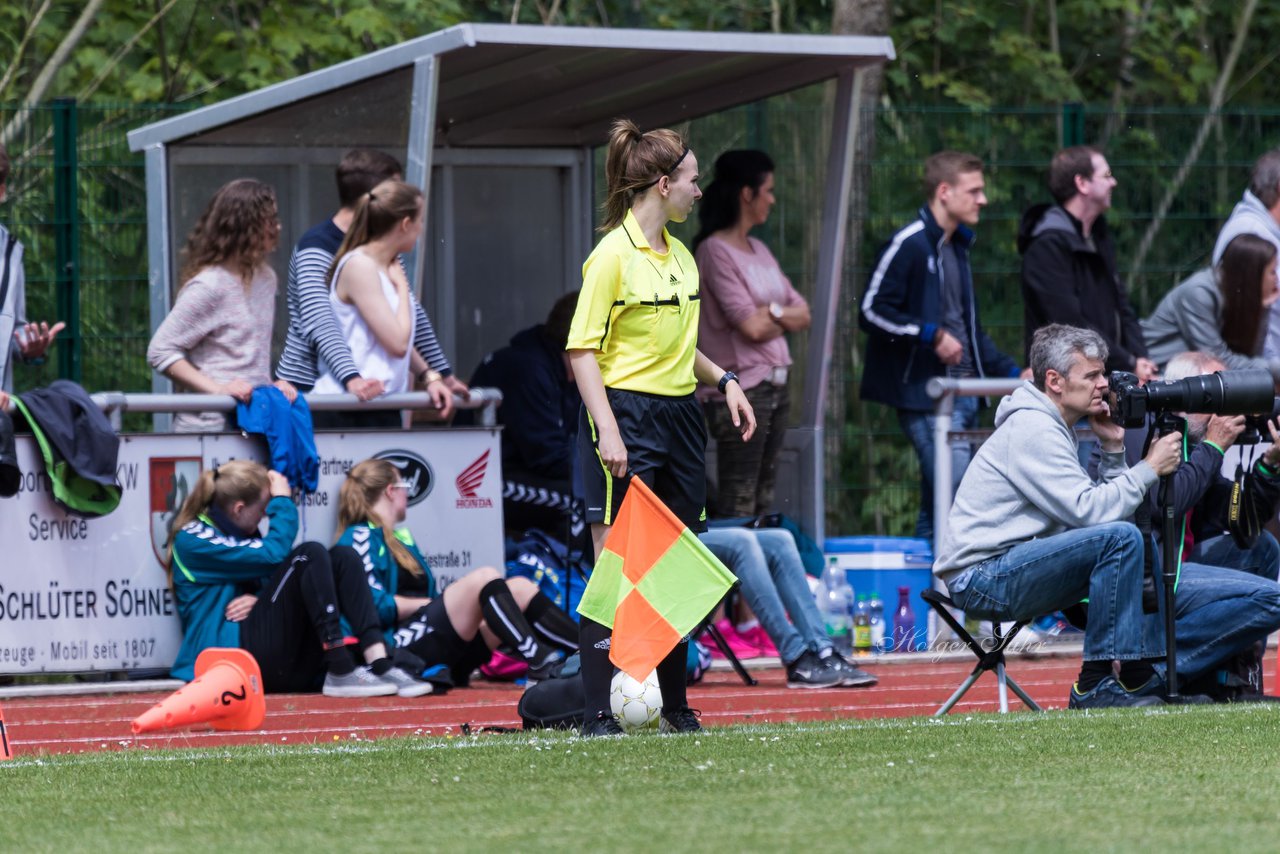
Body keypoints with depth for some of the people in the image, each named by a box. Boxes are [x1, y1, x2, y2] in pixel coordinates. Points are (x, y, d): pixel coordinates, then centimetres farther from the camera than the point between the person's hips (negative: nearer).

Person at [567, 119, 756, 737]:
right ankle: (597, 713, -6)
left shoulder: (681, 256, 13)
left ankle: (674, 703, 19)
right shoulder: (612, 255, -11)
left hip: (680, 416, 8)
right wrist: (607, 429, -20)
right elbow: (583, 349, -12)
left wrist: (724, 380, 14)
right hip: (625, 414, -8)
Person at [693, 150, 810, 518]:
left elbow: (802, 314, 12)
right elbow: (751, 326, -16)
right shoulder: (715, 251, -10)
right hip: (740, 388, -8)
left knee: (764, 500, 7)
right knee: (738, 505, -10)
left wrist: (771, 314, -7)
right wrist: (783, 315, 3)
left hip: (775, 387, 8)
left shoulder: (758, 250, 16)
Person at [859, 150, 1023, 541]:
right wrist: (932, 336, -17)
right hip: (926, 393, -9)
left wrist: (1011, 372, 18)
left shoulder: (957, 246, 20)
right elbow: (872, 312, -14)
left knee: (935, 507, 9)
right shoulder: (909, 244, -9)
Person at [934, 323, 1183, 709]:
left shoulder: (1049, 427, 17)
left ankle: (1144, 675, 10)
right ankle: (1096, 684, -20)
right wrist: (1149, 469, -14)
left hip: (1003, 572, 11)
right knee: (1121, 538, -23)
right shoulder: (1032, 429, -14)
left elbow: (1095, 504, 14)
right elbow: (1088, 510, -22)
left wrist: (1114, 450, 4)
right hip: (981, 578, -11)